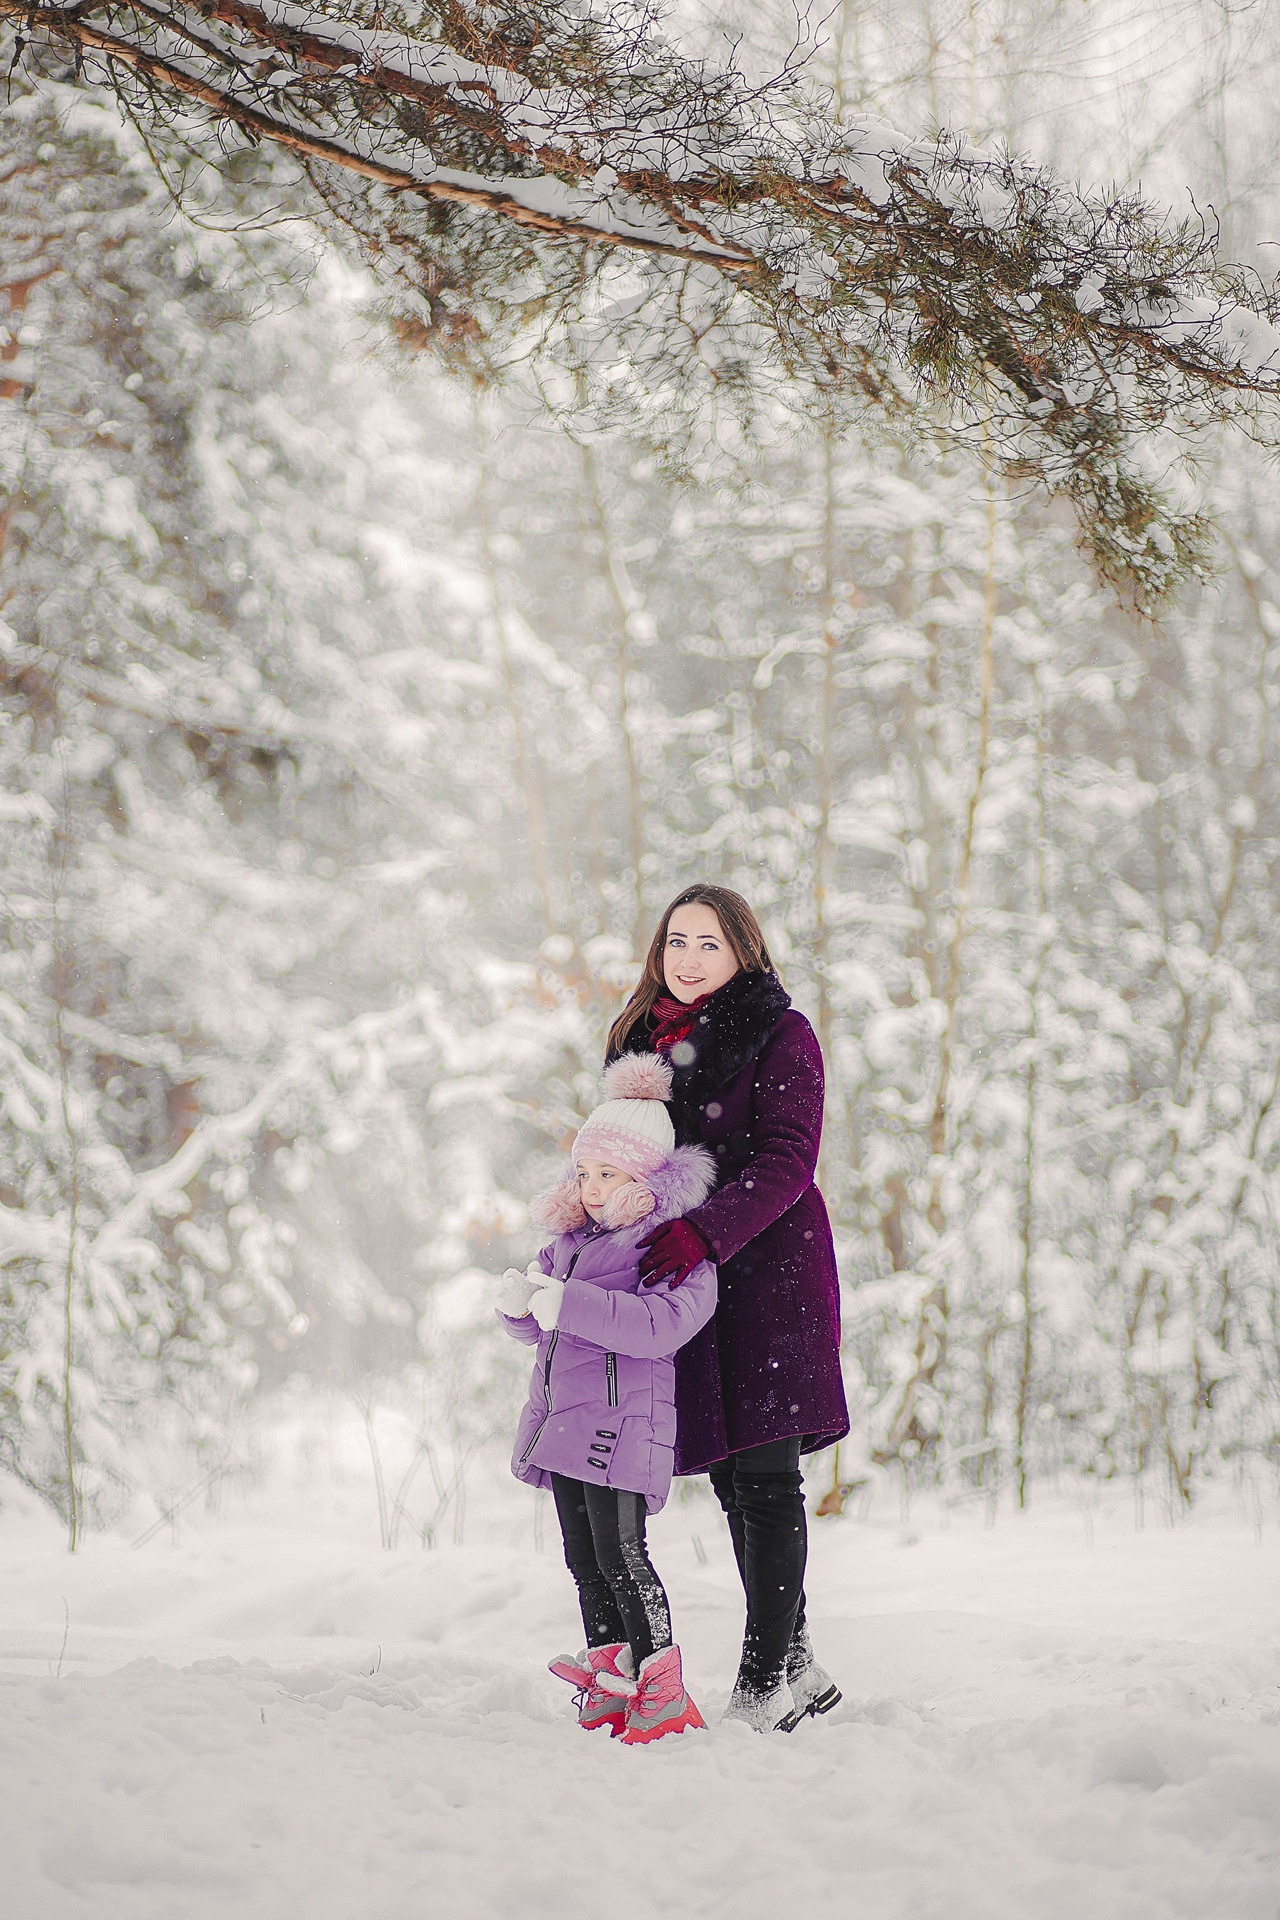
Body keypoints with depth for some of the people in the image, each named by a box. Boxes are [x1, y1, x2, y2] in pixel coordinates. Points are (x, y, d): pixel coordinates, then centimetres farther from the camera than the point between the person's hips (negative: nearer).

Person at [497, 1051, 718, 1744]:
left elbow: (663, 1323, -24)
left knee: (619, 1555, -13)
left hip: (622, 1419, -8)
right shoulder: (572, 1238, 18)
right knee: (585, 1562, 10)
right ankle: (607, 1694, 16)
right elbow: (541, 1329, 23)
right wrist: (520, 1303, -2)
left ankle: (663, 1694, -6)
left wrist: (570, 1304, -26)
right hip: (562, 1420, 8)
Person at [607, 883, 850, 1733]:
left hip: (770, 1271, -6)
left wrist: (701, 1233, -26)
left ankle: (765, 1682, -5)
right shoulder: (644, 1040, 16)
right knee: (732, 1478, 8)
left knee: (765, 1476, -7)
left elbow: (786, 1162, -15)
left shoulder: (781, 1036, -4)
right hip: (691, 1282, 7)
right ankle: (797, 1668, 19)